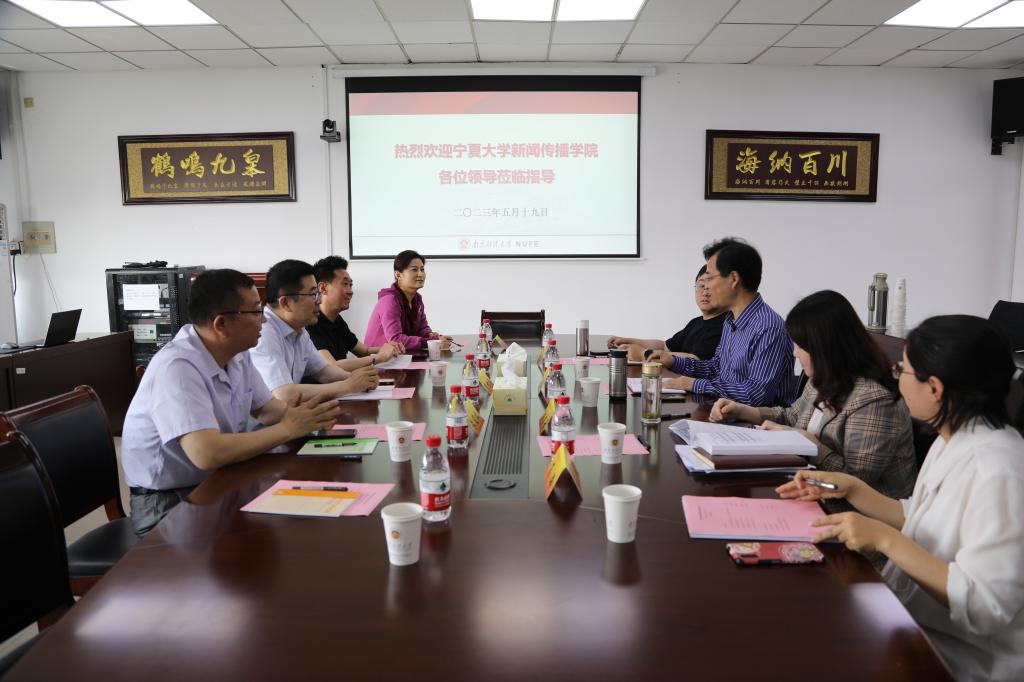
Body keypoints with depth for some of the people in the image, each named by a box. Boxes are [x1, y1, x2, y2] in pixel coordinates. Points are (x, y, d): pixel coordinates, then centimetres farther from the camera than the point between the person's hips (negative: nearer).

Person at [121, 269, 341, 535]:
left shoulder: (237, 354, -1)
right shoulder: (176, 367, -27)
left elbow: (265, 409, 10)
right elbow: (207, 454, -36)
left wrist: (299, 415, -13)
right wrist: (289, 428, -25)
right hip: (167, 503, -8)